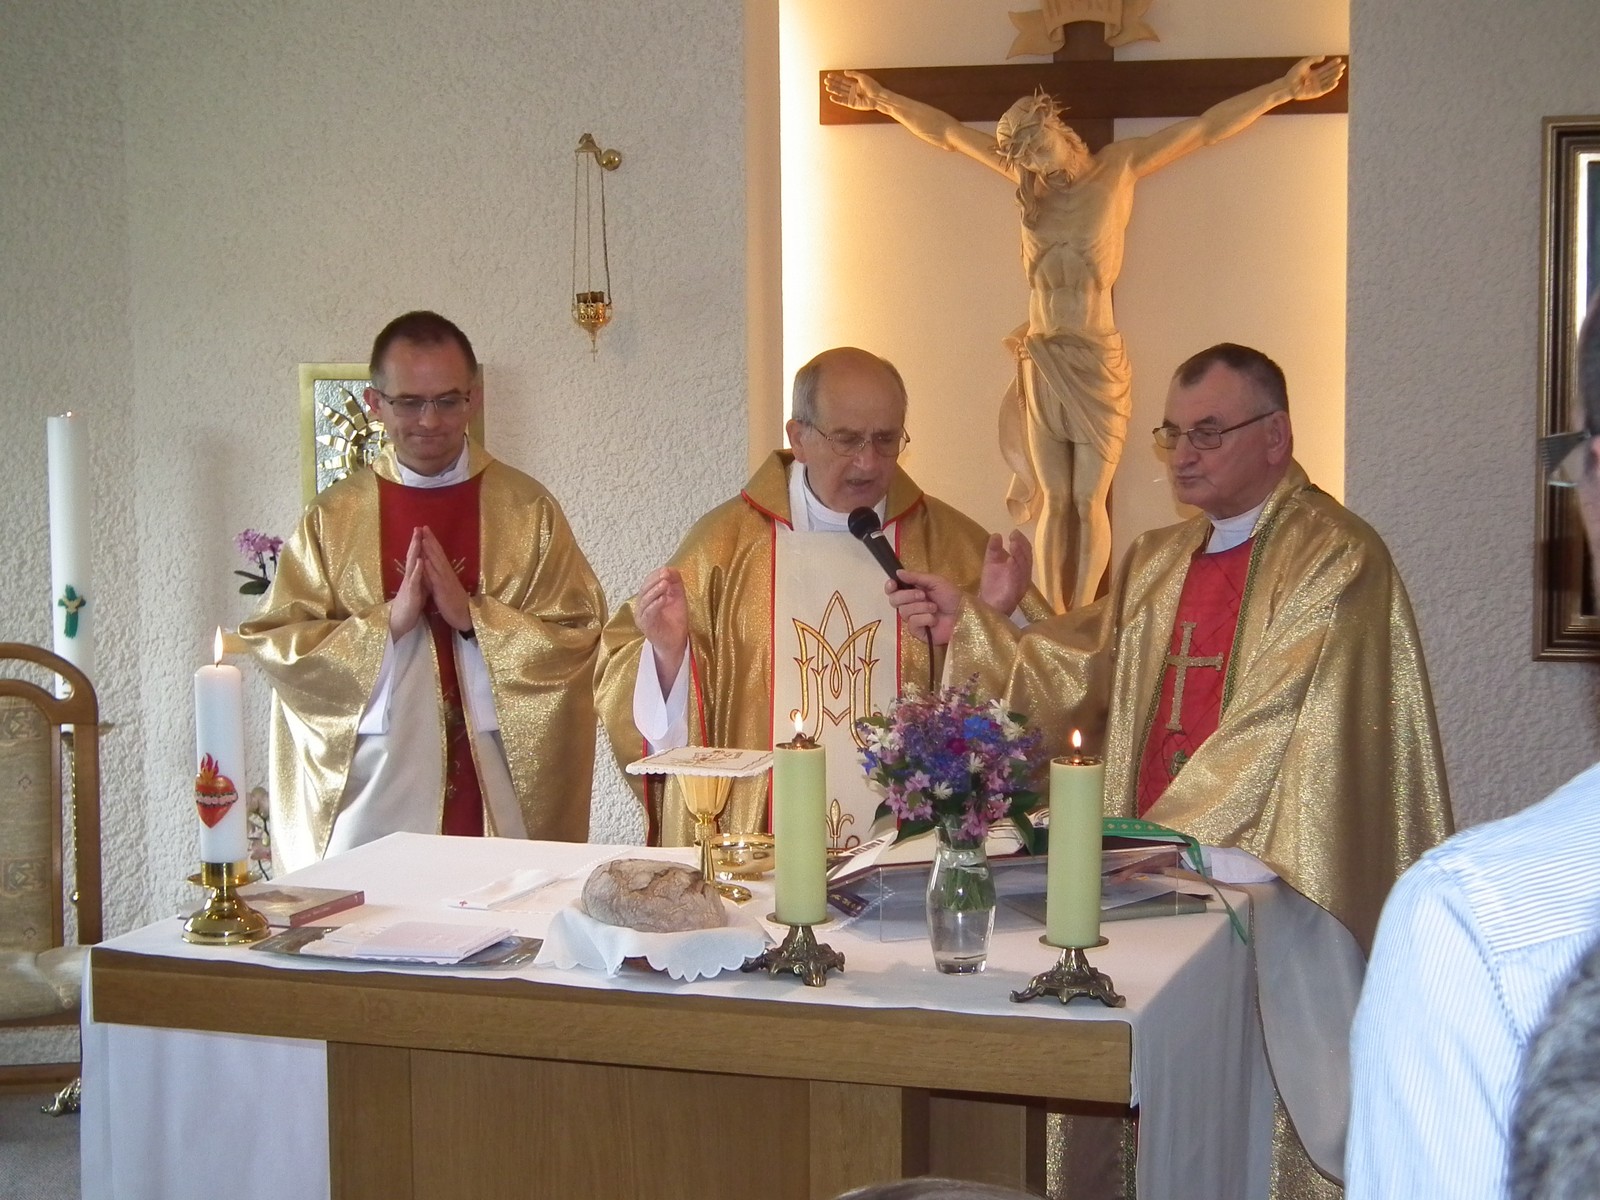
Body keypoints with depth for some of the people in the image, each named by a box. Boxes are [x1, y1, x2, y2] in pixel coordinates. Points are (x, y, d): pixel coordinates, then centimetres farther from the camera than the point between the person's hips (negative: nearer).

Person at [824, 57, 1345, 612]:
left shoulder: (1120, 167, -1)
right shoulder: (1026, 175, 6)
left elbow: (1206, 127, -2)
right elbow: (944, 131, 13)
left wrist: (1283, 89, -6)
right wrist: (882, 99, 16)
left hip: (1098, 362, -2)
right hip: (1042, 362, 2)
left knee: (1088, 500, -1)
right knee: (1054, 500, 5)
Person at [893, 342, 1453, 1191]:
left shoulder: (1334, 558, -7)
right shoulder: (1158, 563, 18)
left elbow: (1282, 733, -16)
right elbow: (1078, 676, 13)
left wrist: (1158, 834, -17)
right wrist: (968, 625, 1)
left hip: (1268, 876, -6)